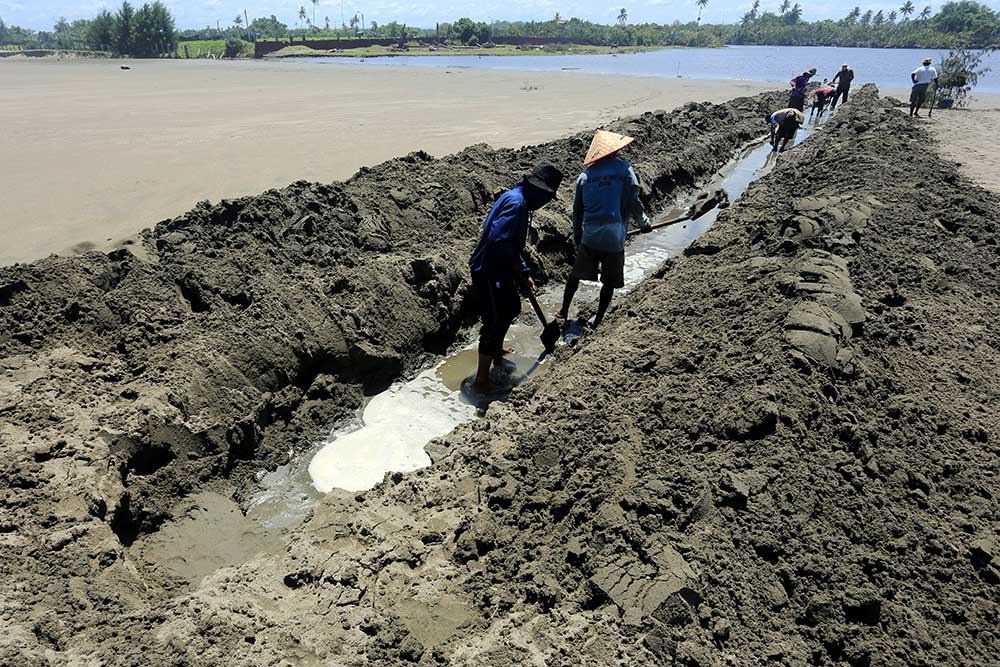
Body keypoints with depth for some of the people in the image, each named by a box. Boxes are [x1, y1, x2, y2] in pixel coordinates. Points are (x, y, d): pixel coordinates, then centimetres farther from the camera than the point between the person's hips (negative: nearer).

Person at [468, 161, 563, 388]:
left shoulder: (518, 199, 13)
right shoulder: (515, 202, -21)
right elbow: (499, 241, -30)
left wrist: (524, 273, 20)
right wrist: (516, 265, -14)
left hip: (499, 270, 11)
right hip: (488, 272, -11)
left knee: (511, 307, 28)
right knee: (495, 322, -4)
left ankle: (496, 350, 50)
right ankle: (482, 378, 6)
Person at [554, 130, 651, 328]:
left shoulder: (585, 175, 7)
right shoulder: (624, 168, -4)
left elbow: (577, 210, 10)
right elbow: (633, 202, -7)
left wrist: (577, 236, 23)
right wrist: (644, 223, 11)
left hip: (589, 237, 3)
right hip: (614, 237, -3)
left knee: (576, 274, 19)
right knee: (609, 281, 12)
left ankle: (564, 311, 28)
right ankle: (598, 320, 17)